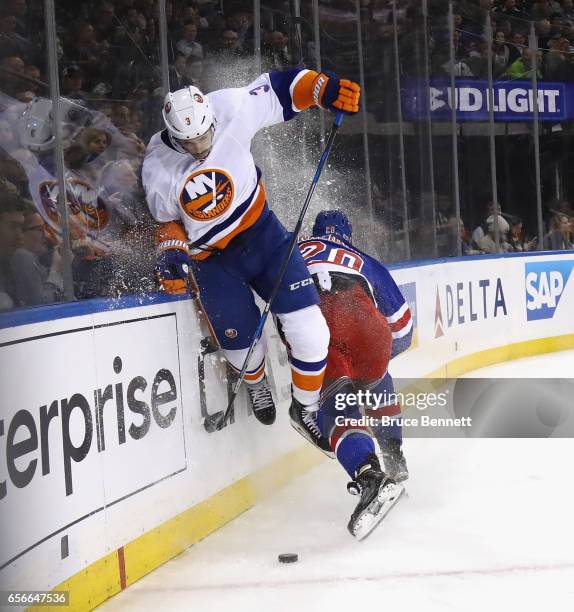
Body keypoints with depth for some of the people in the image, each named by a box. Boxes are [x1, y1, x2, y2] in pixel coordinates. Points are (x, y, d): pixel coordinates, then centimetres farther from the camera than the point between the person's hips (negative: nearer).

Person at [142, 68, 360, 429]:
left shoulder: (231, 111, -18)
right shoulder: (158, 171, -16)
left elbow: (277, 88, -6)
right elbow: (168, 220, 0)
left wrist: (324, 88, -19)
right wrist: (171, 253, -17)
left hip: (261, 230, 1)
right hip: (212, 260, -1)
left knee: (309, 333, -10)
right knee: (245, 347, -1)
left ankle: (307, 408, 17)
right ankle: (256, 380, 40)